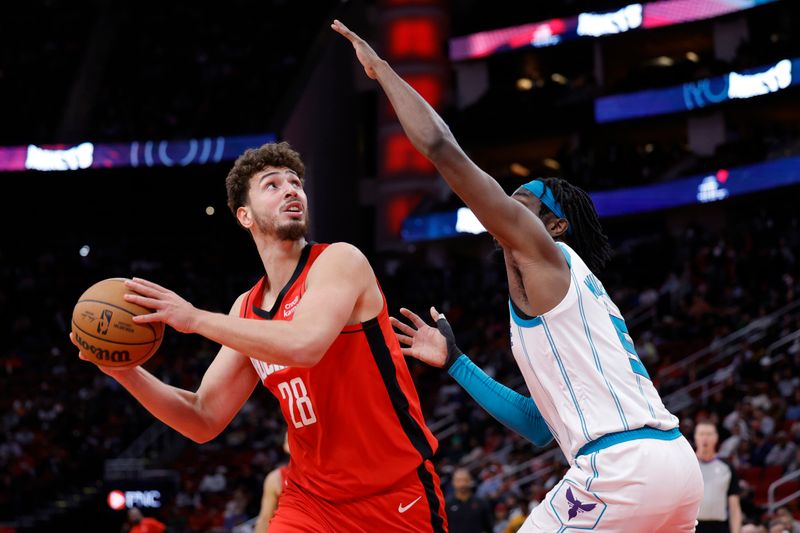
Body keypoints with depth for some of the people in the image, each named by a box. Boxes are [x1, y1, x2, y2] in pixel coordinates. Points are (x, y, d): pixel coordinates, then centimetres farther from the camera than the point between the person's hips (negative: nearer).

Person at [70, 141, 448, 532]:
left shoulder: (340, 260, -9)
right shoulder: (246, 309, 8)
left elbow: (304, 344, -29)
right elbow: (204, 420, 9)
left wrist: (194, 318, -22)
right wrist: (126, 372, -5)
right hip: (312, 498, 5)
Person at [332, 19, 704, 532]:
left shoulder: (539, 249, 3)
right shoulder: (578, 286, 28)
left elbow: (442, 147, -1)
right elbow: (542, 422, 30)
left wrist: (380, 66, 9)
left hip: (621, 465, -9)